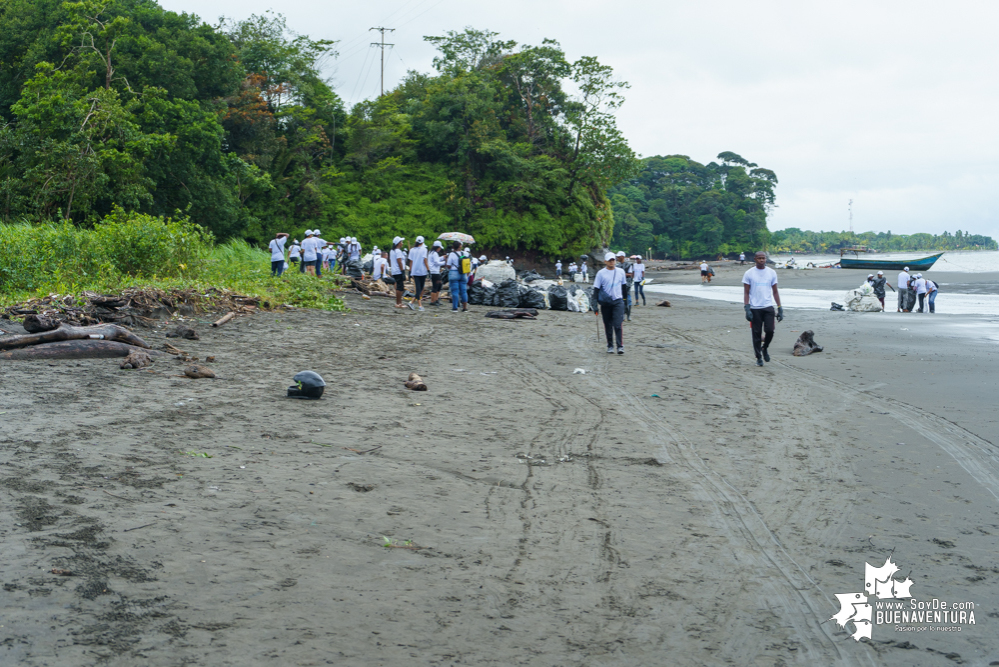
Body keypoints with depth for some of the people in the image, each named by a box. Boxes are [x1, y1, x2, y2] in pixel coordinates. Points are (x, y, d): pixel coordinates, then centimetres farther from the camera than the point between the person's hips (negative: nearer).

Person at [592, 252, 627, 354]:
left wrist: (625, 299, 17)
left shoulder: (621, 272, 6)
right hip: (605, 302, 0)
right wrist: (595, 305, -8)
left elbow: (624, 286, 18)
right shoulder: (601, 273, -1)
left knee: (618, 324, -11)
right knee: (608, 326, 6)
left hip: (618, 301, 0)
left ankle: (620, 346, -9)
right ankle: (610, 346, 17)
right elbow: (596, 289, -2)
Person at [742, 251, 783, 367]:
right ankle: (759, 357, 13)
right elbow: (746, 293, 0)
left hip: (768, 307, 2)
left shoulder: (772, 273, 8)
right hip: (755, 308, -1)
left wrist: (780, 308, 7)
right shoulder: (749, 274, 1)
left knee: (770, 330, -9)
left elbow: (775, 292, 12)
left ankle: (764, 348, 20)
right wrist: (747, 309, -9)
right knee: (757, 334, 1)